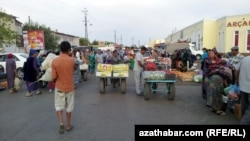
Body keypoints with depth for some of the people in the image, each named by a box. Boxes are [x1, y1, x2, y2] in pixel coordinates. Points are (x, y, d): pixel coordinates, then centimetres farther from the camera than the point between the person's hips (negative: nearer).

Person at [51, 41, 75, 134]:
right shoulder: (72, 60, -13)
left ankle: (61, 123, 0)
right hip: (69, 87, 0)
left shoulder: (54, 61, -12)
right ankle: (68, 125, 24)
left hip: (59, 87, 0)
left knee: (59, 106, 14)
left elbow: (54, 77, -11)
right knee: (69, 107, 13)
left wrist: (54, 81, 11)